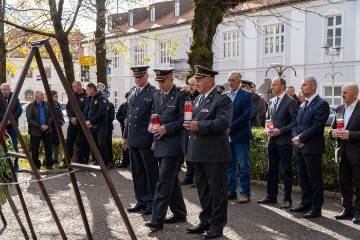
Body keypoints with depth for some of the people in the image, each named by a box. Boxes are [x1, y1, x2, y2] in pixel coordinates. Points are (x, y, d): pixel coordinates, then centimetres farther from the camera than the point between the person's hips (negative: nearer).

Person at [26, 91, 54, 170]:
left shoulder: (46, 104, 6)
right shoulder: (30, 106, -6)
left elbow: (51, 116, 7)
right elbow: (29, 119, -12)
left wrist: (47, 125, -8)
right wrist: (40, 126, -16)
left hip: (46, 130, 4)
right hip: (35, 131, -3)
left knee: (48, 148, 6)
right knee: (35, 149, 3)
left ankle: (49, 164, 15)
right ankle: (36, 166, 13)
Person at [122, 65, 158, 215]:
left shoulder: (153, 93, -9)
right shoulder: (132, 92, 14)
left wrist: (155, 139, -14)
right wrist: (125, 136, 16)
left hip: (146, 139, -7)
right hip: (133, 139, 7)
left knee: (151, 172, 3)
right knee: (137, 172, 13)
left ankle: (152, 202, 13)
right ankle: (141, 201, 23)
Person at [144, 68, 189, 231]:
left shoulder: (181, 95, -9)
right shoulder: (157, 95, 14)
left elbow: (184, 119, -13)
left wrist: (166, 128, -19)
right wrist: (151, 126, 2)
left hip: (173, 145, -8)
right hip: (161, 144, 8)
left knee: (164, 182, -10)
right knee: (171, 181, 15)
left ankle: (157, 220, -7)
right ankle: (179, 213, 27)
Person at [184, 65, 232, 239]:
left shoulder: (222, 99, -10)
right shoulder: (199, 98, 16)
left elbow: (223, 122, -22)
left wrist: (199, 126, -24)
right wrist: (190, 124, 3)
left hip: (214, 153, -8)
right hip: (198, 152, 9)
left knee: (217, 190, 2)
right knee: (203, 189, 16)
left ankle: (217, 225, 12)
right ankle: (206, 221, 27)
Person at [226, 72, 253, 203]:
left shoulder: (246, 95, -5)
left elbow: (246, 116, -13)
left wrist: (230, 128, -15)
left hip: (240, 136, -5)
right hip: (227, 135, 5)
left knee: (244, 166, 1)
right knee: (229, 164, 11)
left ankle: (245, 193, 9)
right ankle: (231, 190, 21)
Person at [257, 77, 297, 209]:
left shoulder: (290, 101, -7)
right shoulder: (271, 101, 13)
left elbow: (294, 122, -10)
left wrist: (280, 130, -17)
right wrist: (268, 129, 3)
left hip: (284, 140, -7)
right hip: (272, 140, 7)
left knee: (287, 171, 1)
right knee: (272, 170, 12)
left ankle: (287, 199, 8)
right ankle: (271, 196, 21)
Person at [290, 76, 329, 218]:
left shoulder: (321, 104, -10)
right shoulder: (302, 105, 17)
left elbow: (317, 126, -17)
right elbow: (296, 124, 17)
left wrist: (300, 138, -14)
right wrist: (296, 138, -2)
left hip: (312, 148, -8)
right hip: (300, 147, 8)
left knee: (315, 179, -1)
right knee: (303, 178, 14)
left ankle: (316, 208, 7)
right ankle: (305, 204, 24)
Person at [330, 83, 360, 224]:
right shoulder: (339, 109, 10)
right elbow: (332, 127, 16)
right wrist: (333, 132, -4)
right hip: (342, 153, 6)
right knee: (344, 183, 12)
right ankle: (348, 209, 22)